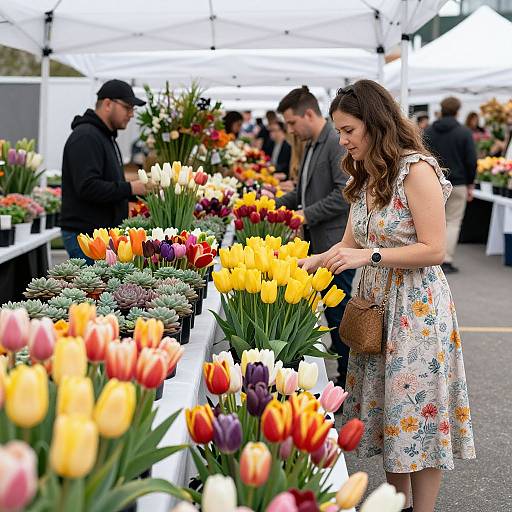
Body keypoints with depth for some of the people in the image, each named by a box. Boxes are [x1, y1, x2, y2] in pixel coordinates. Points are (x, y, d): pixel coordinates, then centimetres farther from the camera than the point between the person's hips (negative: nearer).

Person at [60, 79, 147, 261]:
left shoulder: (107, 137, 20)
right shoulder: (86, 137, -14)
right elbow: (87, 187, -24)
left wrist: (140, 188, 14)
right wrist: (130, 188, -20)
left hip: (105, 232, 10)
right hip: (86, 234, -10)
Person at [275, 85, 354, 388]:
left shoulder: (337, 145, -14)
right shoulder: (313, 146, 17)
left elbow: (345, 194, -22)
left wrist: (307, 215, -16)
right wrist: (276, 205, 14)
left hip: (336, 246, -10)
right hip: (319, 245, 10)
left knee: (340, 315, -3)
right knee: (332, 314, 13)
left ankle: (348, 383, 5)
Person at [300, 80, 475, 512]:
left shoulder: (416, 169, -15)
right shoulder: (365, 177, 10)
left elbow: (434, 249, -18)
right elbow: (351, 244, 13)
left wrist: (370, 256, -23)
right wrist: (312, 262, -1)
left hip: (417, 308, -8)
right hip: (375, 302, 8)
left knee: (417, 410, 1)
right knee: (385, 409, 13)